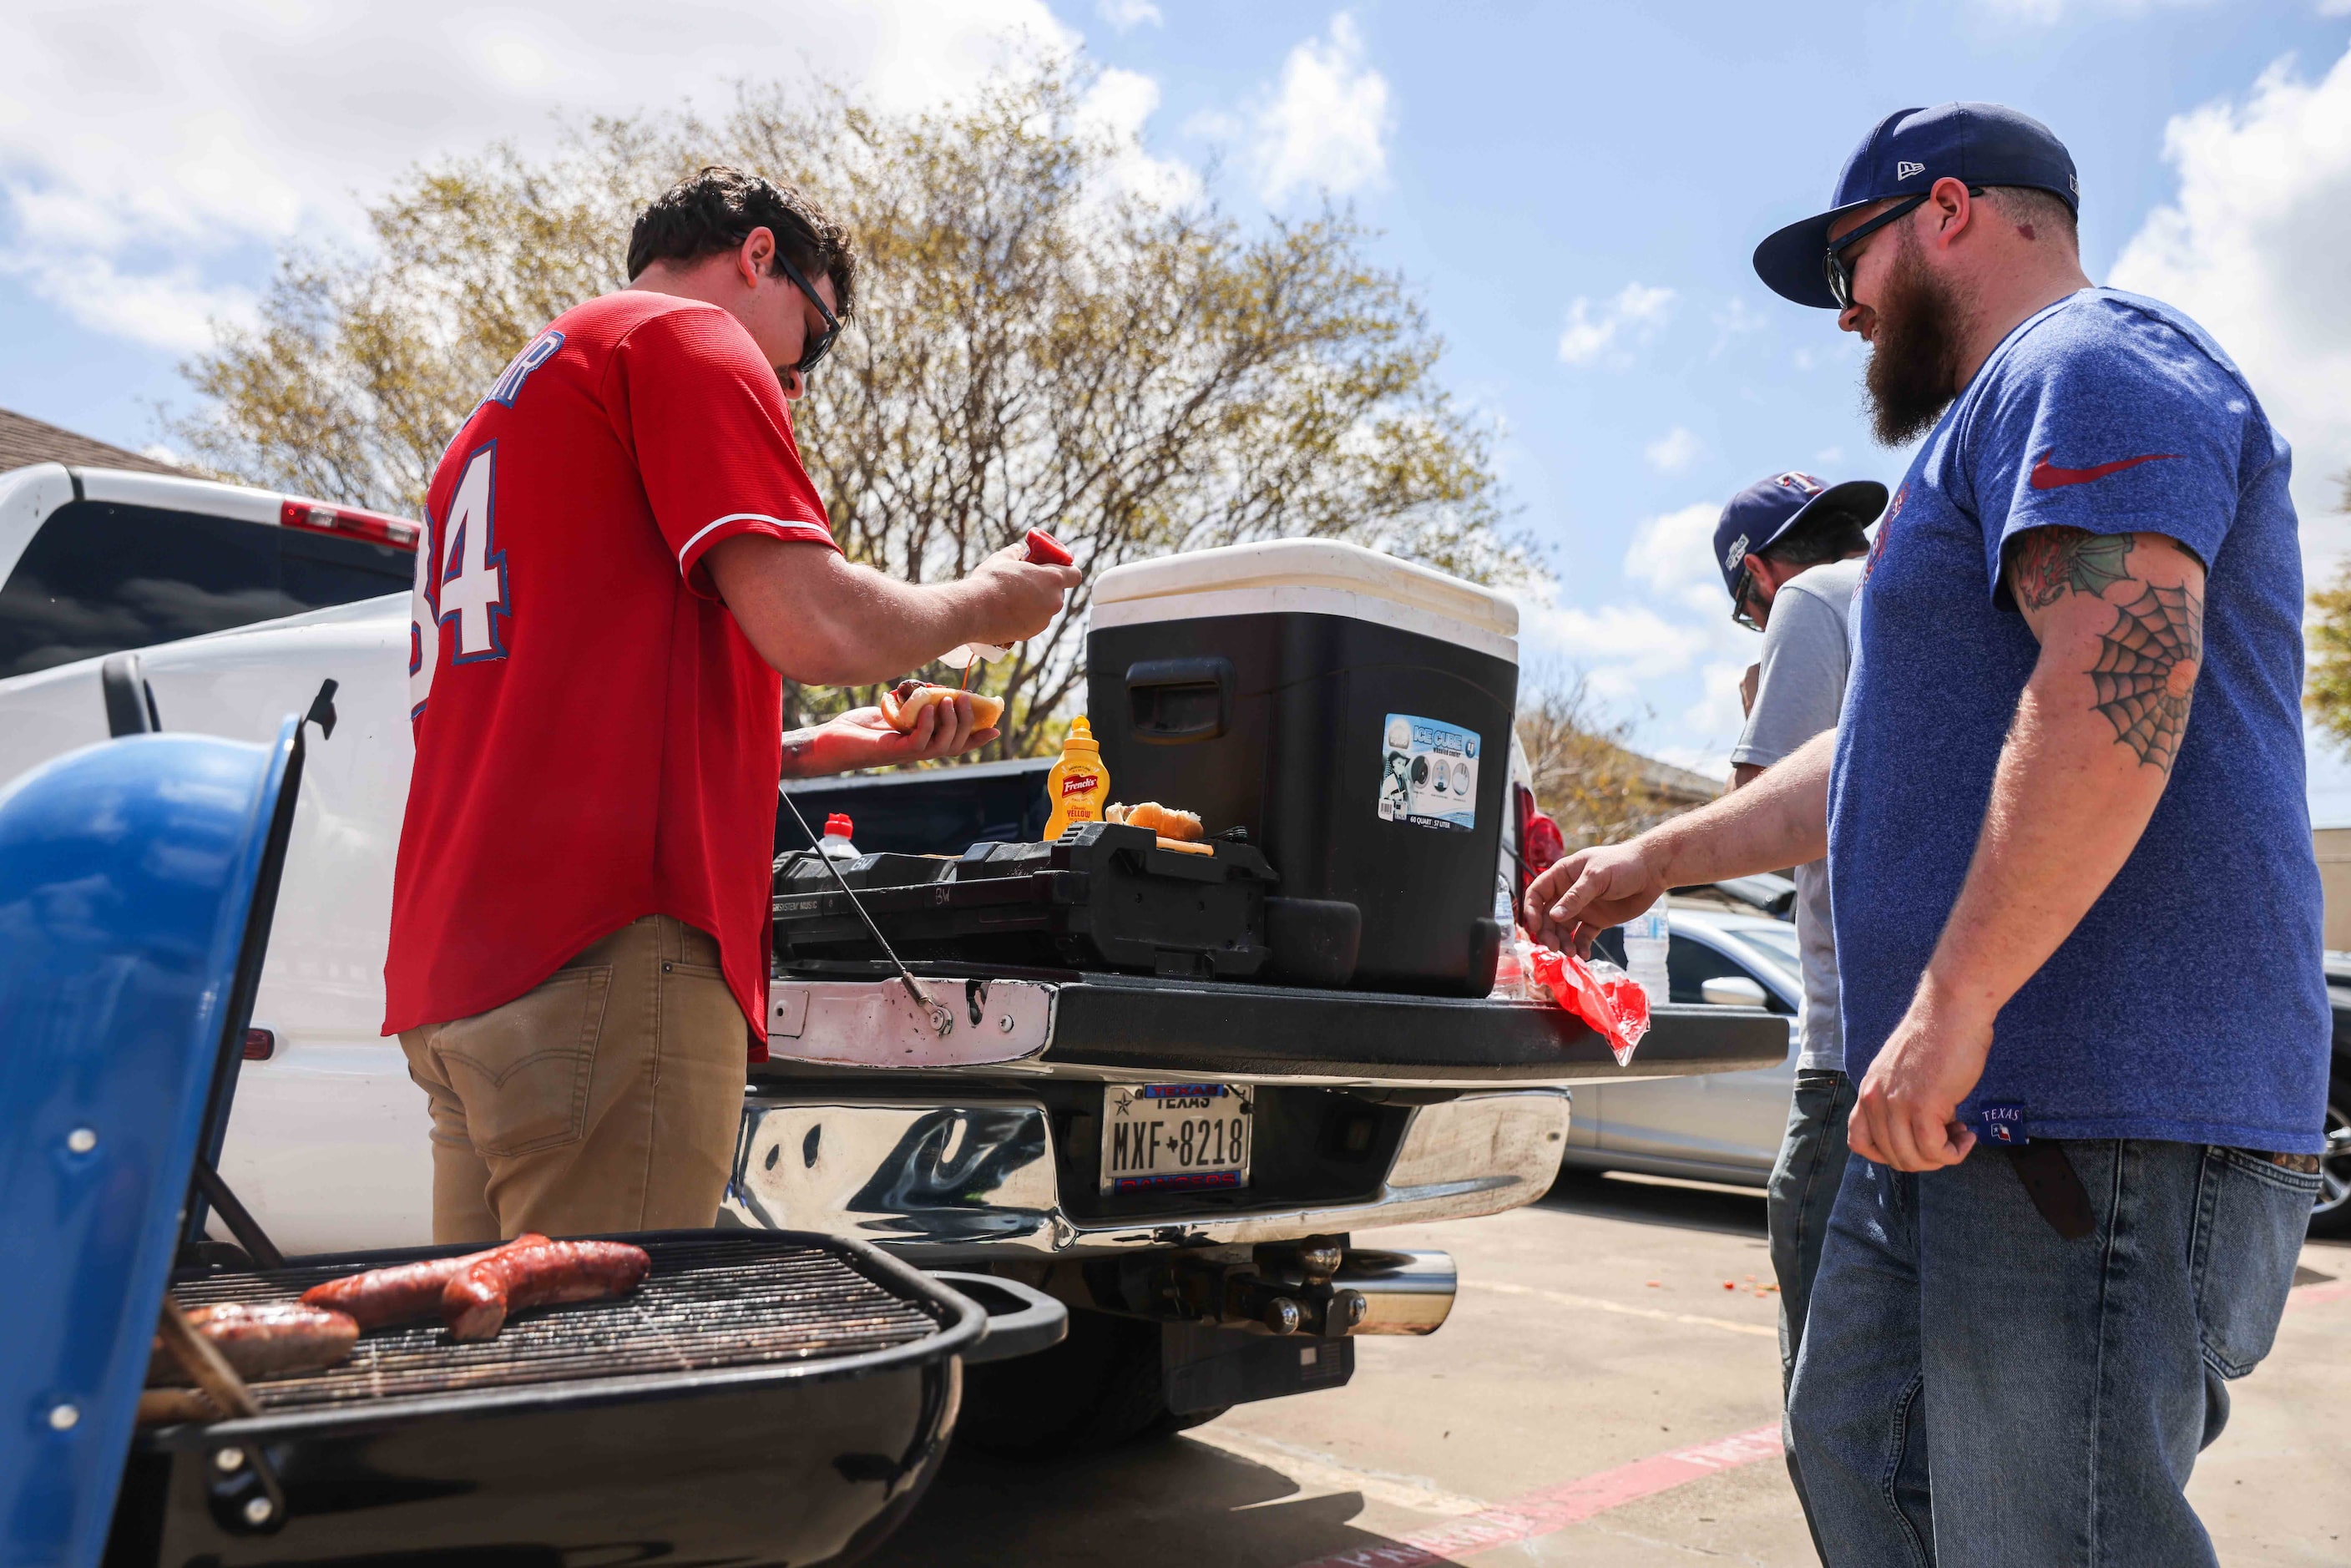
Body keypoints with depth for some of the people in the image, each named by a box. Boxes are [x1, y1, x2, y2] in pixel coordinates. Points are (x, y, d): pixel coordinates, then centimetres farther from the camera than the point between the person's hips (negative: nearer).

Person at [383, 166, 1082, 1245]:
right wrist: (984, 602, 7)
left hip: (460, 960, 10)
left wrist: (824, 749, 28)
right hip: (604, 951, -10)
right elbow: (814, 625, -12)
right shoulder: (686, 335, 1)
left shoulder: (505, 412, 31)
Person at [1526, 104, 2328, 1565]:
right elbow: (1891, 757, 29)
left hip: (2097, 1124, -11)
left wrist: (1950, 1002, -27)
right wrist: (1656, 860, 30)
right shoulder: (2006, 426, 26)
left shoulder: (2090, 367, -8)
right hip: (1967, 1120, 11)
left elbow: (2121, 678, -25)